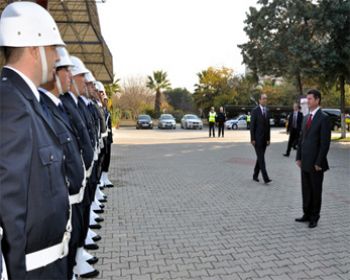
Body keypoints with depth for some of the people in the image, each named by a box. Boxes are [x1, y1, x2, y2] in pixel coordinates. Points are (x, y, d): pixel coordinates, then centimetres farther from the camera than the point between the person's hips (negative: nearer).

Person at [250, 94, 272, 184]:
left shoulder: (267, 111, 11)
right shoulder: (255, 111, -8)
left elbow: (268, 125, 14)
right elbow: (252, 126, -10)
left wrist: (268, 139, 11)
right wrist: (252, 139, -14)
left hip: (264, 139, 6)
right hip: (257, 138, -6)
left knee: (260, 157, 10)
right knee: (261, 158, -8)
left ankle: (255, 175, 22)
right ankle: (265, 178, -10)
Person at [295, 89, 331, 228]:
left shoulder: (323, 118, -12)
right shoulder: (306, 118, 12)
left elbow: (325, 143, -15)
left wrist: (319, 163, -17)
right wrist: (299, 157, 10)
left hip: (315, 163, -7)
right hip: (305, 162, 7)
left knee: (316, 191, 6)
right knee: (306, 190, 13)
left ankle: (314, 217, 18)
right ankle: (307, 214, 25)